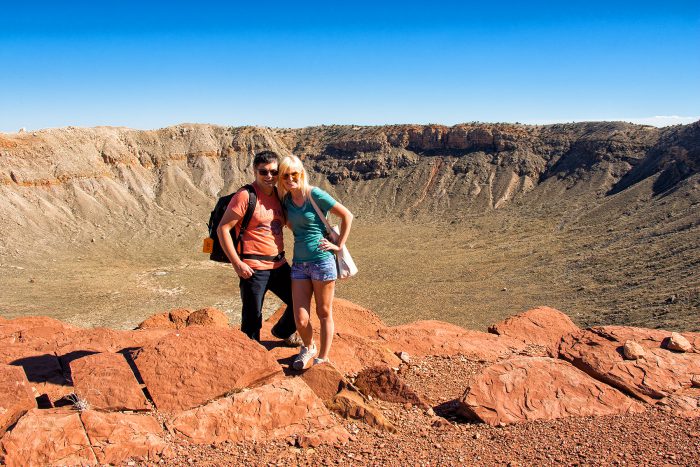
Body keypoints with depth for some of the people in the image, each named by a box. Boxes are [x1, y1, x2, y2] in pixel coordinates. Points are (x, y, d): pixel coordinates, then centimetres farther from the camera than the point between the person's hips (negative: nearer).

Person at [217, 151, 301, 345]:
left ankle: (282, 331, 43)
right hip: (254, 269, -7)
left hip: (279, 264, 7)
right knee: (252, 318, 2)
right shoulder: (245, 196, -12)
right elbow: (223, 229, -14)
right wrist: (237, 263, -18)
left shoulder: (278, 195, 8)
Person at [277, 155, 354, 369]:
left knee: (324, 314, 9)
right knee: (300, 319, 2)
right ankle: (308, 348, 32)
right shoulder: (286, 199, 8)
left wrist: (338, 244, -6)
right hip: (299, 263, 5)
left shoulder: (314, 194, -9)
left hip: (322, 261, -5)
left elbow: (347, 215, -6)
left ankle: (322, 358, 25)